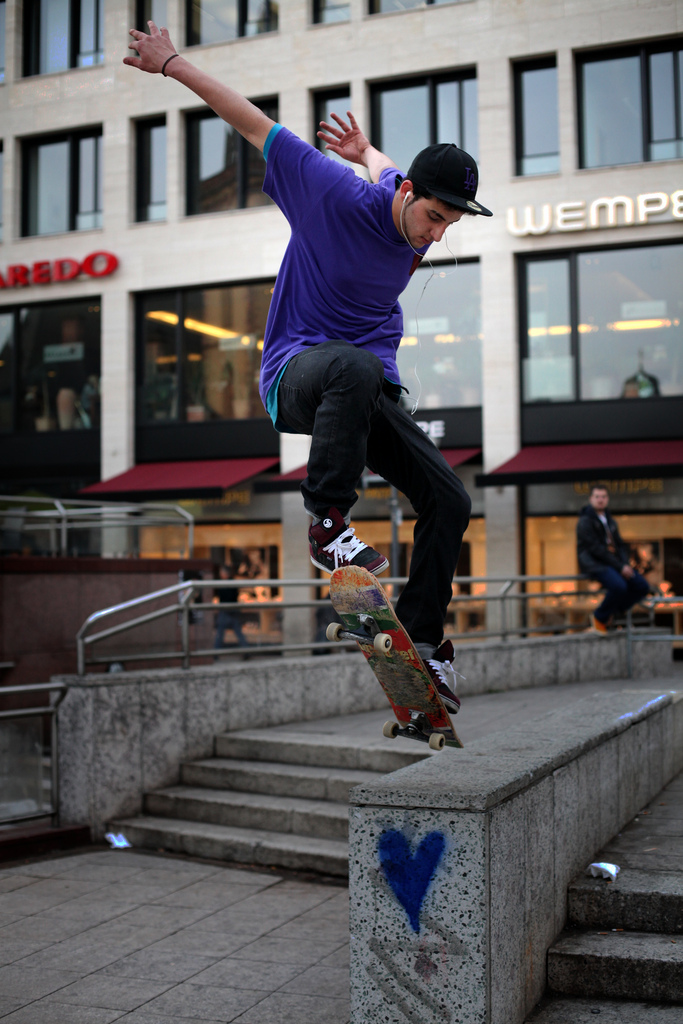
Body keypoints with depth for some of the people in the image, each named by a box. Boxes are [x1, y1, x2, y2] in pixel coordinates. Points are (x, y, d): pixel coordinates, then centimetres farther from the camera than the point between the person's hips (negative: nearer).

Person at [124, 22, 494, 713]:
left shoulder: (421, 221, 3)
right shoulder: (335, 194, -15)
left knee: (448, 502, -2)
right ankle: (328, 524, -32)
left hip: (371, 394, 6)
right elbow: (257, 126, -10)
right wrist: (173, 65, -7)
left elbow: (382, 171, 26)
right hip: (296, 369, -6)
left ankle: (422, 643, 14)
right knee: (355, 367, -43)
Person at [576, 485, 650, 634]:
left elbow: (620, 545, 17)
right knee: (619, 586, -32)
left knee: (642, 586, -6)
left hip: (613, 563, 8)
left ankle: (610, 612, 7)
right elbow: (596, 548, -15)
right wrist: (620, 567, -18)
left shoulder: (610, 521, 19)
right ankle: (599, 617, -7)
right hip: (594, 564, -8)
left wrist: (626, 564, -5)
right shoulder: (585, 521, -7)